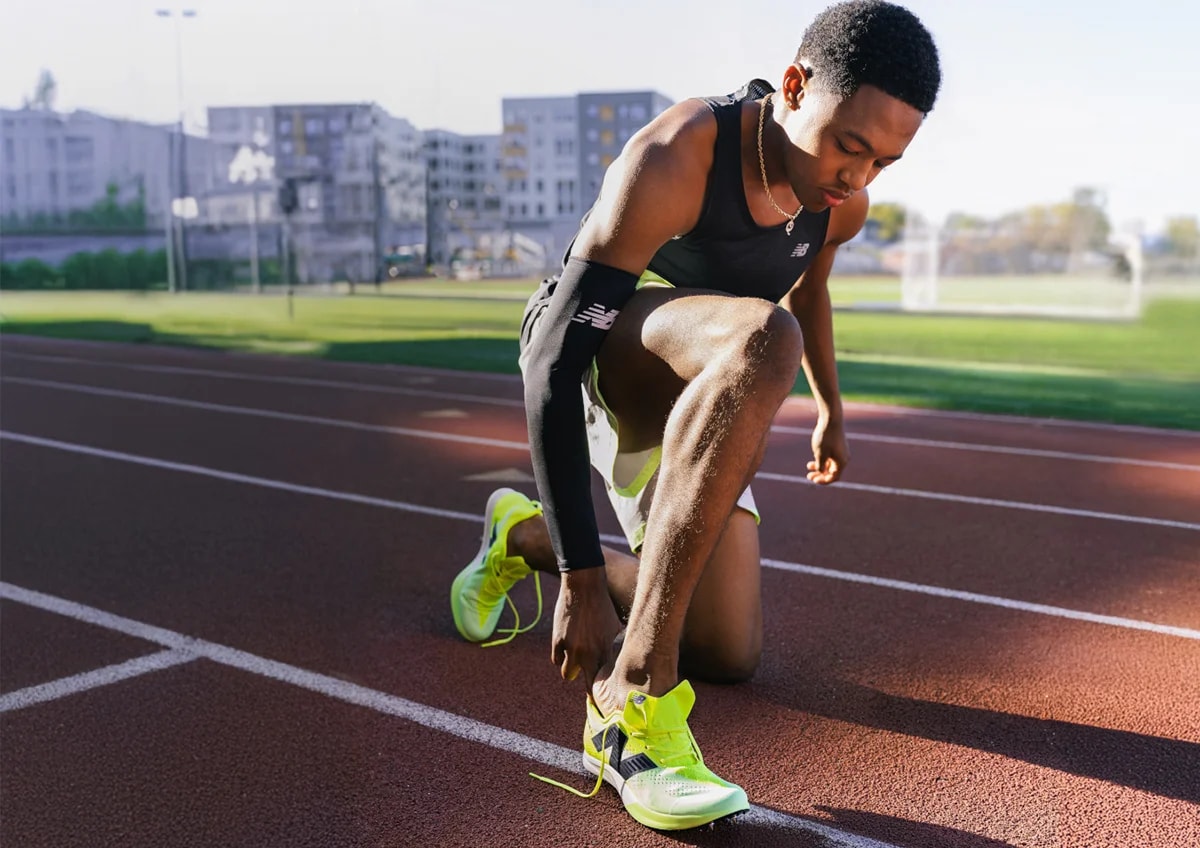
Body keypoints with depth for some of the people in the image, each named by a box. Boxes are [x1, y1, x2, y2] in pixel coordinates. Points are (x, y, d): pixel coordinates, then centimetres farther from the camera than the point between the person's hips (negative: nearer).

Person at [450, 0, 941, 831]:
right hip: (589, 354, -7)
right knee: (763, 339, -40)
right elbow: (556, 362, -33)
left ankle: (526, 538, 26)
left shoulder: (843, 203, -7)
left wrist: (831, 407, 30)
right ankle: (633, 692, -38)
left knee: (731, 657, 4)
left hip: (686, 402, 7)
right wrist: (583, 582, -35)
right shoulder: (671, 164, -30)